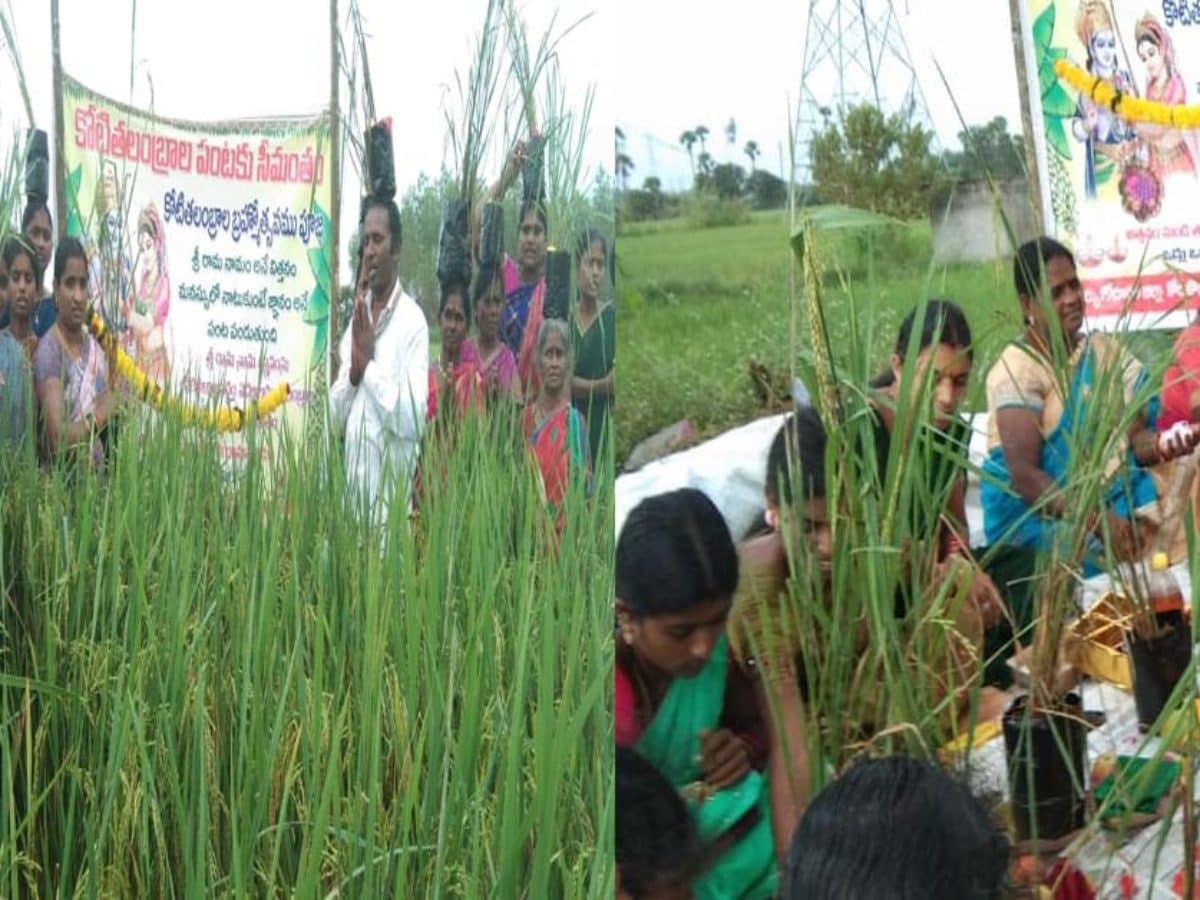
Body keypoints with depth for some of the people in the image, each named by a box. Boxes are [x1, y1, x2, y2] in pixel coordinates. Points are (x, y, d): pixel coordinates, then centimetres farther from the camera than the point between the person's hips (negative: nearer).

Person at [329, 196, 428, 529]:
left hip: (391, 494, -6)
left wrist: (369, 364, -12)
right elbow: (335, 415, 11)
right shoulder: (356, 317, 14)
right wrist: (352, 373, -6)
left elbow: (412, 419, -17)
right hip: (352, 488, 6)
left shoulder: (413, 321, -7)